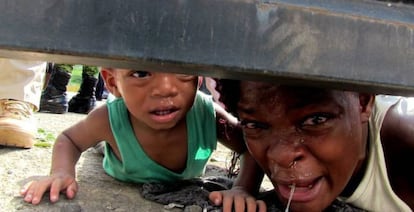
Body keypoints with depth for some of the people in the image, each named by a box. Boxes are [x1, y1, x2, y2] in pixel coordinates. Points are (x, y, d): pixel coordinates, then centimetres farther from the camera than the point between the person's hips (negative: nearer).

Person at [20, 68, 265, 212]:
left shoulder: (209, 115, -43)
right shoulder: (109, 120, -41)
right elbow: (69, 139, -20)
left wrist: (245, 188, -45)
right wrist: (62, 173, -40)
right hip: (124, 188, -1)